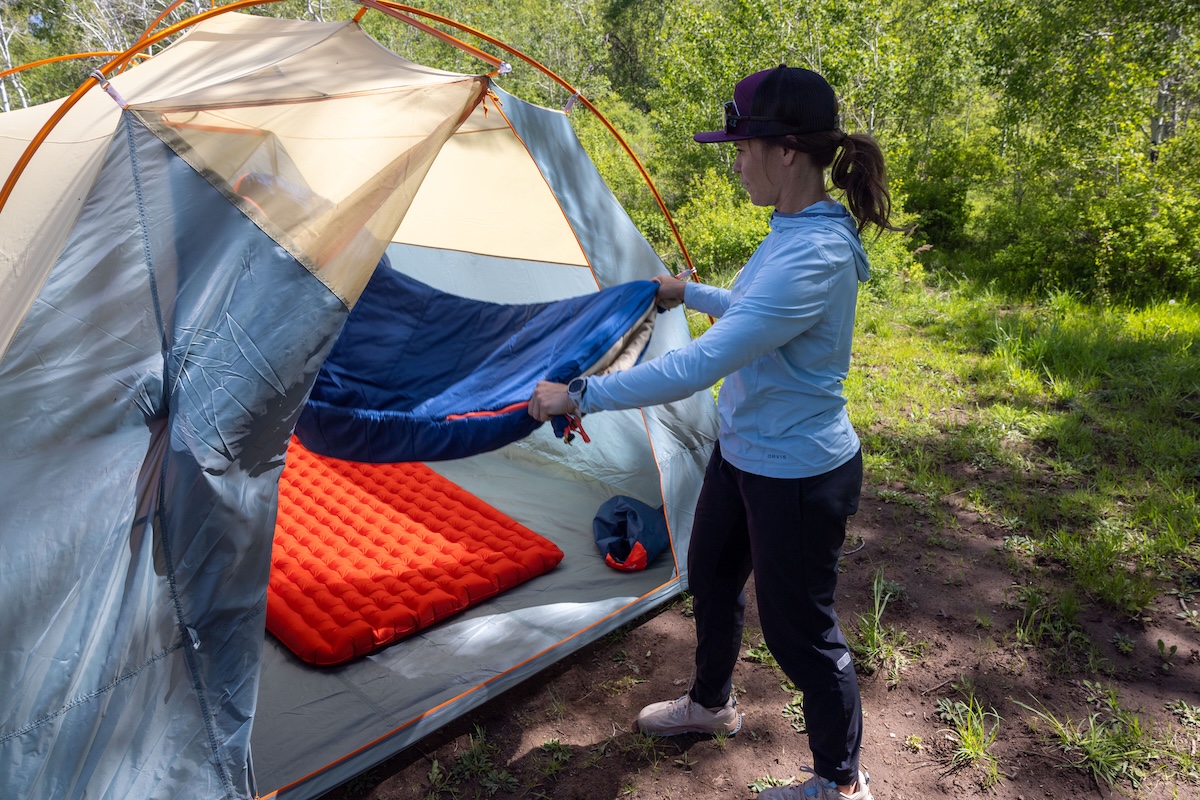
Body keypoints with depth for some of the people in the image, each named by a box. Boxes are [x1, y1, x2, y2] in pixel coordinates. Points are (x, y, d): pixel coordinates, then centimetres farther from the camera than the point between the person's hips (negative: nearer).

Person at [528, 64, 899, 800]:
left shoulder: (813, 256, -31)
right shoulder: (795, 228, 1)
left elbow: (699, 367, -37)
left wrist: (580, 395, -30)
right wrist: (691, 294, 28)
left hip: (798, 475, -10)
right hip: (745, 453, 10)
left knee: (801, 631, 9)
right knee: (711, 578, 26)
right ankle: (711, 704, 54)